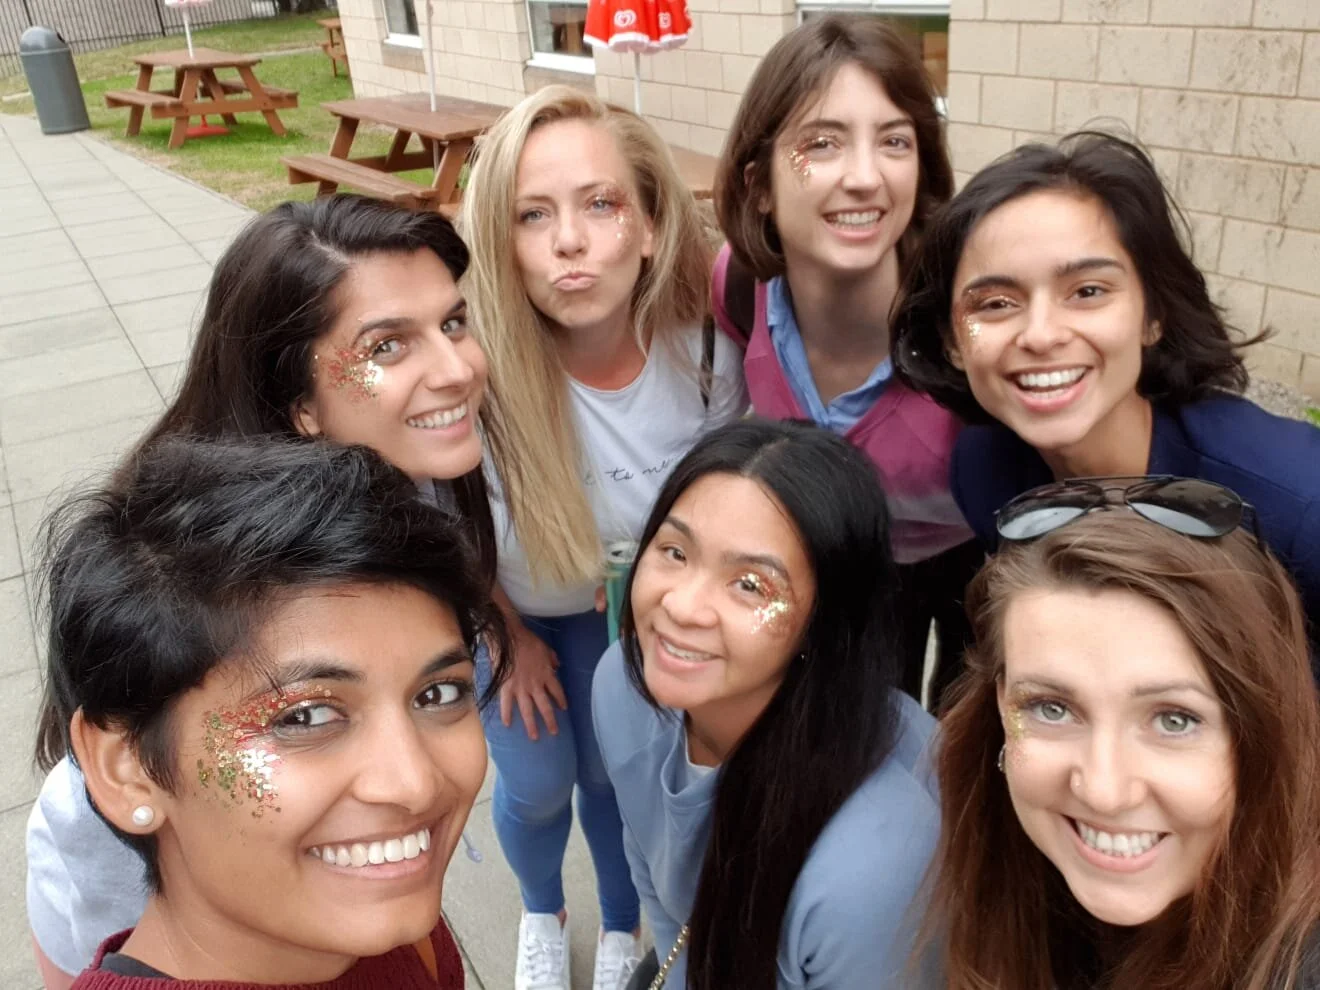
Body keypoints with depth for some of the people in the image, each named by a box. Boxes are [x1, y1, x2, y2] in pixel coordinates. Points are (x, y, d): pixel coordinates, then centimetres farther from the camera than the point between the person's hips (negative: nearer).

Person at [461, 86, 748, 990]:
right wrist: (510, 640, -6)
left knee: (615, 769, 15)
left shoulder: (703, 351, -29)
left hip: (619, 602, 2)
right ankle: (542, 915, 46)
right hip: (494, 607, -2)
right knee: (539, 785, 9)